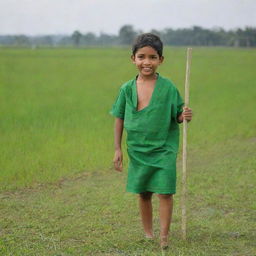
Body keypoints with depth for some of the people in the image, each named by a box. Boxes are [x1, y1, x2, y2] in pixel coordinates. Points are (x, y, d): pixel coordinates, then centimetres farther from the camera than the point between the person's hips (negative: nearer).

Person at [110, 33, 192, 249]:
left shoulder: (168, 87, -9)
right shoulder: (127, 89, -3)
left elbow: (177, 116, -2)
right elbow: (120, 119, 5)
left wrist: (184, 116, -25)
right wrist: (117, 149, 3)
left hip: (164, 149, -2)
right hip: (138, 150, 2)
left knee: (165, 191, -6)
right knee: (143, 193, 13)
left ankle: (164, 236, 4)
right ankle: (148, 233, 28)